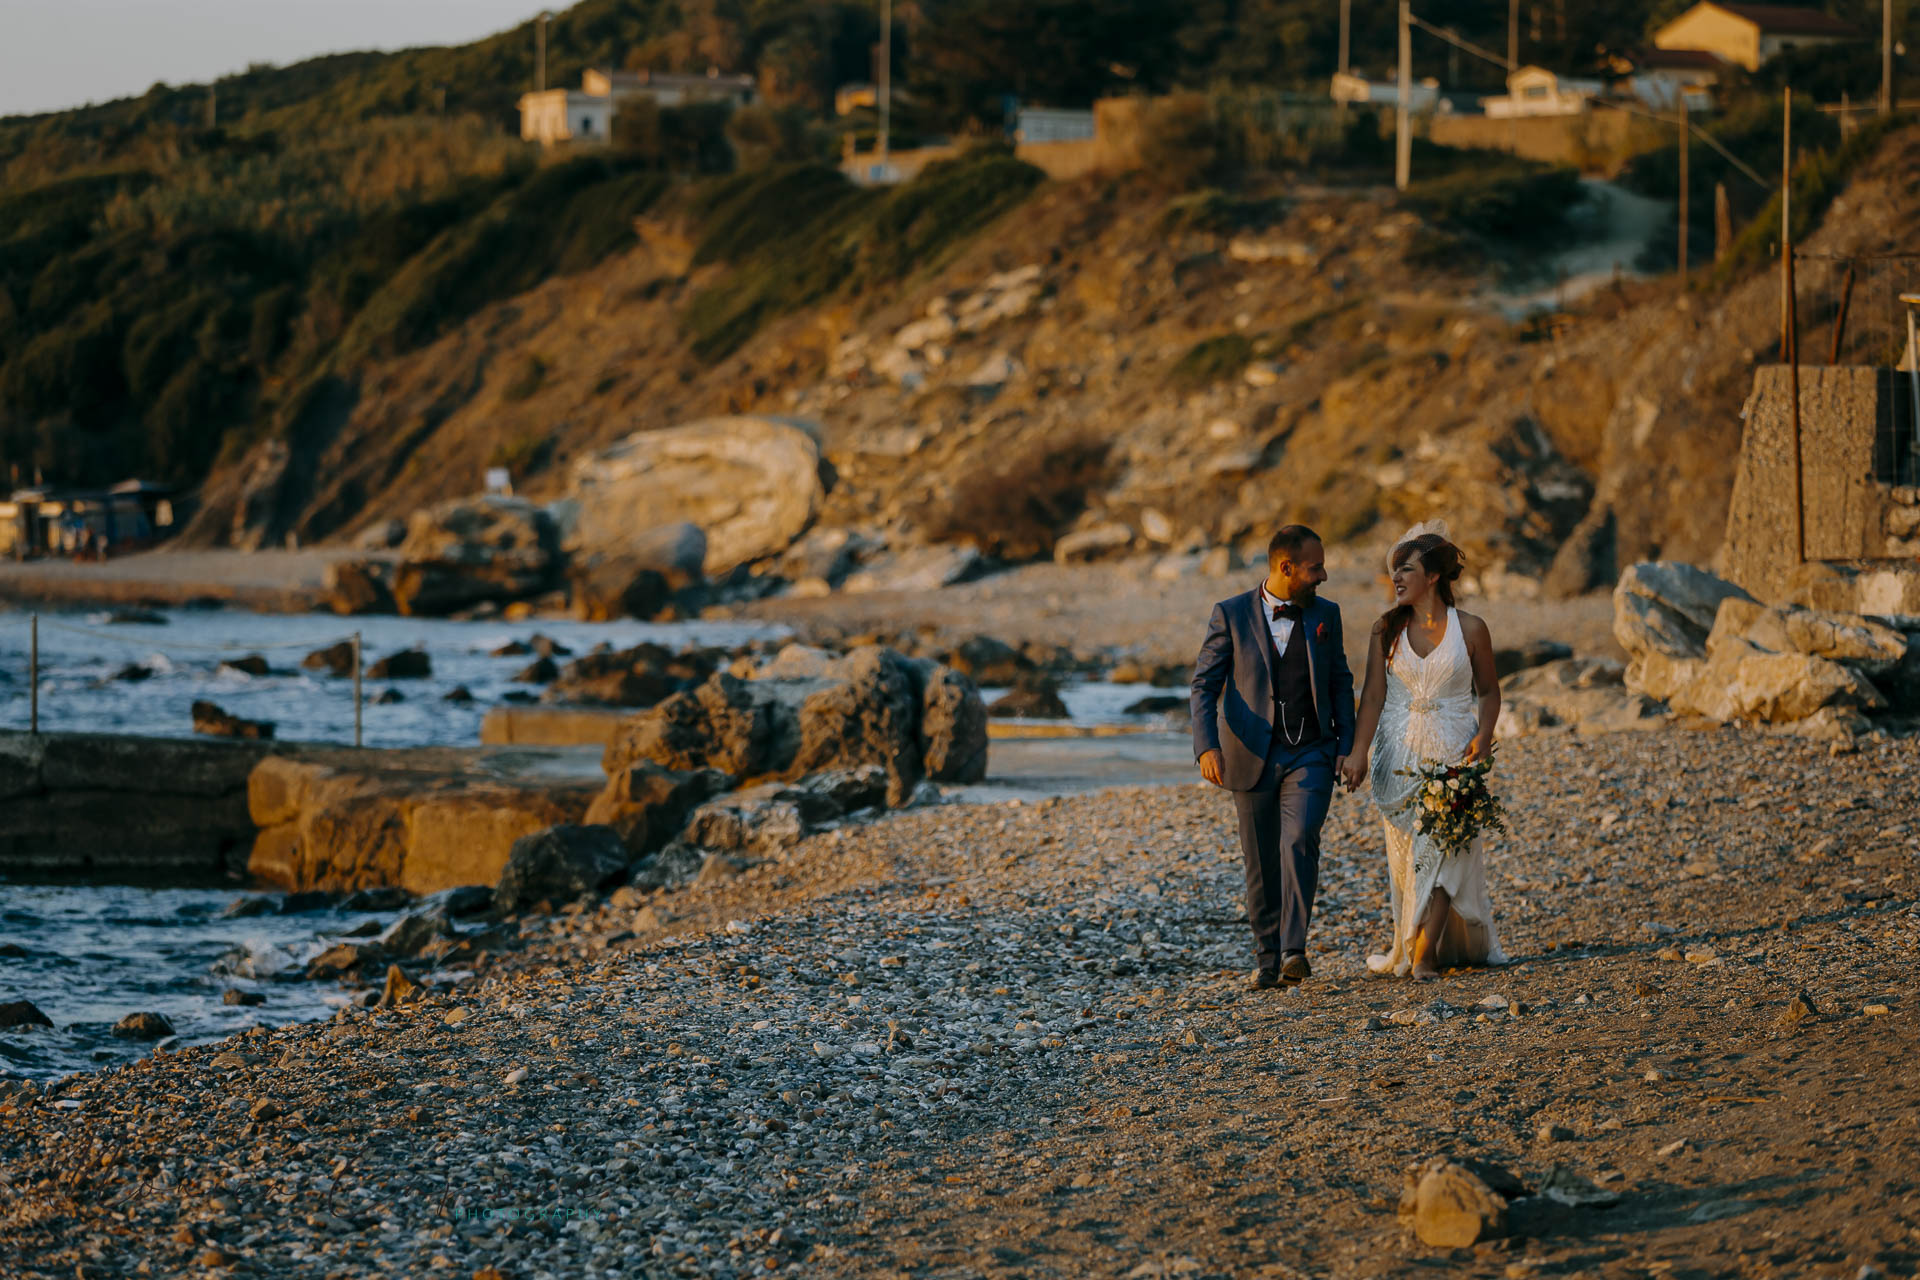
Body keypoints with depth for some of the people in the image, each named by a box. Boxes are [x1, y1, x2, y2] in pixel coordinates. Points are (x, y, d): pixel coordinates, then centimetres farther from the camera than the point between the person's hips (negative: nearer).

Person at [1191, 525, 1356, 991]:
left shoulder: (1325, 615, 7)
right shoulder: (1231, 615, -2)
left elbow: (1341, 683, 14)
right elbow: (1204, 685, -2)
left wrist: (1346, 746, 4)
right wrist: (1207, 746, -15)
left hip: (1310, 756, 0)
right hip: (1253, 758, 0)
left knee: (1299, 842, -20)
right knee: (1261, 864, 4)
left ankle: (1293, 952, -25)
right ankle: (1268, 959, 15)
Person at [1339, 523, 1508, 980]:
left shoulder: (1469, 629, -4)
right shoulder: (1387, 630, 1)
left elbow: (1489, 690, 5)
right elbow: (1374, 695, -3)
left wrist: (1483, 736, -12)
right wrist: (1358, 753, -13)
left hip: (1453, 751, -2)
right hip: (1400, 751, 2)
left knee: (1443, 845, -9)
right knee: (1406, 851, 4)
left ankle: (1425, 954, -11)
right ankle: (1407, 947, 17)